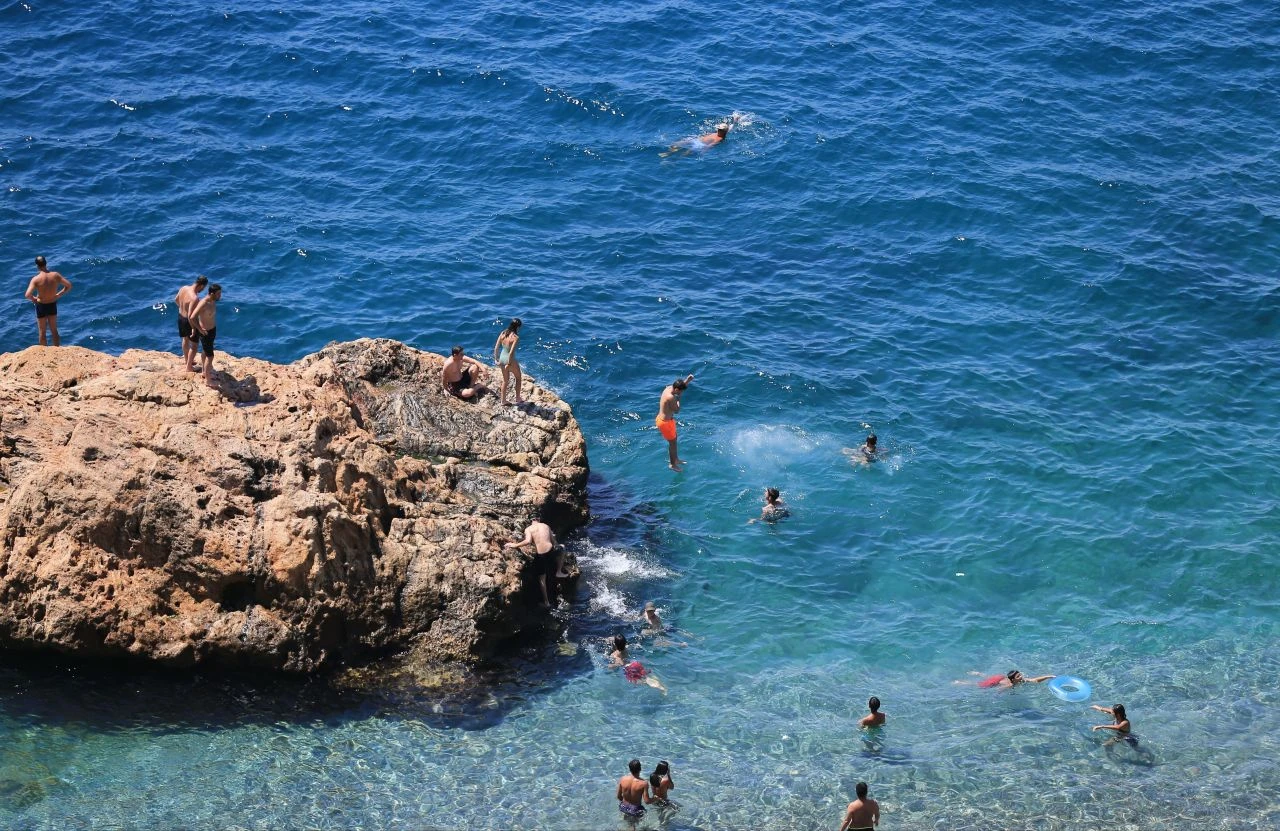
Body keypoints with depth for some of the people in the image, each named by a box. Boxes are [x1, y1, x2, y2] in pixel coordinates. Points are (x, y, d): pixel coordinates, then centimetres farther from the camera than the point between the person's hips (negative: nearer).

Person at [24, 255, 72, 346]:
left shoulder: (36, 279, -24)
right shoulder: (55, 275, -15)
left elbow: (28, 295, -33)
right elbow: (69, 285, -8)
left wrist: (33, 299, -11)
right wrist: (58, 295, 2)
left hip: (41, 306, -3)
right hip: (53, 305, 3)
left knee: (42, 332, 14)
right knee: (54, 330, 20)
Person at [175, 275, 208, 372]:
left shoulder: (183, 288, -10)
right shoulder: (195, 298, -35)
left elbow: (176, 300, 9)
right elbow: (190, 316, -33)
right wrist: (193, 329, -21)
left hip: (180, 316, 8)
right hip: (188, 321, -8)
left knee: (185, 339, 30)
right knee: (194, 344, 13)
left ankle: (187, 360, 49)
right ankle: (189, 367, 24)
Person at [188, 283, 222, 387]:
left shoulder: (213, 301, -4)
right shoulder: (203, 304, -32)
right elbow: (192, 317, -38)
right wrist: (200, 329, -25)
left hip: (212, 329, 9)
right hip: (206, 332, -9)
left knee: (206, 352, 27)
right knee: (210, 356, 1)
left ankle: (205, 371, 46)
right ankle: (207, 379, 15)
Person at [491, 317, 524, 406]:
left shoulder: (503, 333, -4)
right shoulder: (515, 337, -21)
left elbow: (496, 348, -1)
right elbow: (511, 352, -25)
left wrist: (496, 359, 9)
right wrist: (509, 364, -16)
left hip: (502, 358, 6)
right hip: (510, 359, -6)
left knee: (505, 380, 23)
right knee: (518, 377, 21)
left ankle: (503, 400, 29)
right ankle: (518, 399, 29)